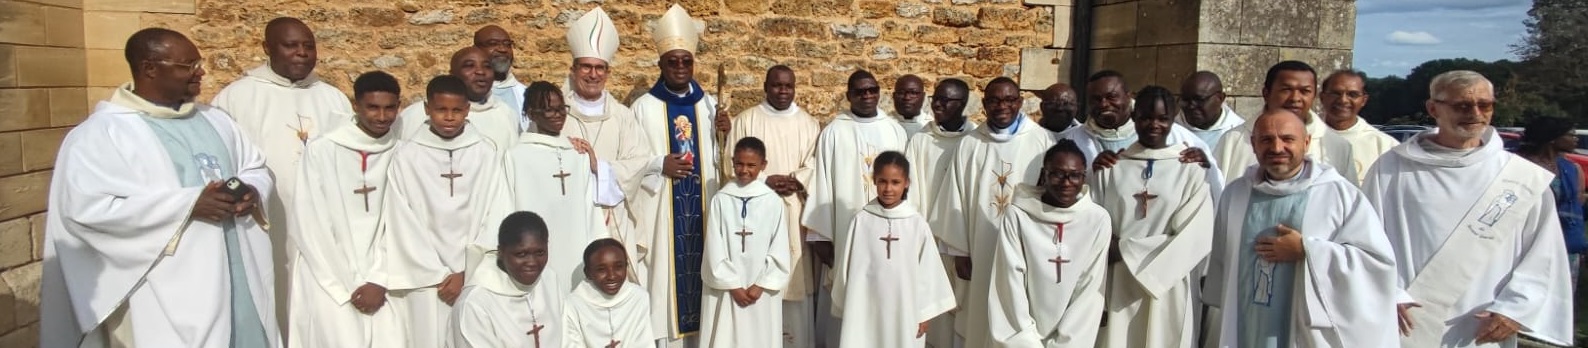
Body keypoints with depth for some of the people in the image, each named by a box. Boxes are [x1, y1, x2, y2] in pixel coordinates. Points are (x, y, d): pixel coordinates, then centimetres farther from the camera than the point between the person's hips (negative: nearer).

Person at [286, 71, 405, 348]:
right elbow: (310, 227, -4)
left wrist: (379, 281, -6)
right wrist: (346, 289, -5)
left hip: (379, 282, 2)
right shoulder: (321, 150, -5)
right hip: (329, 282, -2)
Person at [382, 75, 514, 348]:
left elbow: (497, 218, -2)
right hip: (426, 279, 0)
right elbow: (404, 226, -1)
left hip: (476, 279, 1)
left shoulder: (486, 153, 0)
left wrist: (466, 273, -7)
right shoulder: (406, 156, -2)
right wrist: (439, 276, -4)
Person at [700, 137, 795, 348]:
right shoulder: (720, 200, -2)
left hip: (762, 290, 0)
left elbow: (779, 250, -1)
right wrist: (733, 285, -7)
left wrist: (761, 285, -7)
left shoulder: (773, 201, -2)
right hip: (725, 288, 0)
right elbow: (714, 249, -3)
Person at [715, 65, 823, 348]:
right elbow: (732, 165, 0)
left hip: (796, 212, 2)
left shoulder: (809, 123, 11)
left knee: (797, 277, 0)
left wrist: (795, 182, -14)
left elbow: (816, 165, 4)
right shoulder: (745, 120, 5)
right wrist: (765, 181, -12)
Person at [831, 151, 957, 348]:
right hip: (867, 310, 0)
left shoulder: (917, 223, -6)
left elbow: (928, 270, 1)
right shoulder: (862, 220, -6)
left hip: (906, 312, 1)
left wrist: (925, 314, 4)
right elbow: (848, 267, 1)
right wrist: (848, 311, 4)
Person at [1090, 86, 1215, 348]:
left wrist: (1127, 250, -9)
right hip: (1118, 290, 1)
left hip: (1169, 291, -1)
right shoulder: (1110, 166, 5)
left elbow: (1196, 237, -6)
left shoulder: (1192, 168, 1)